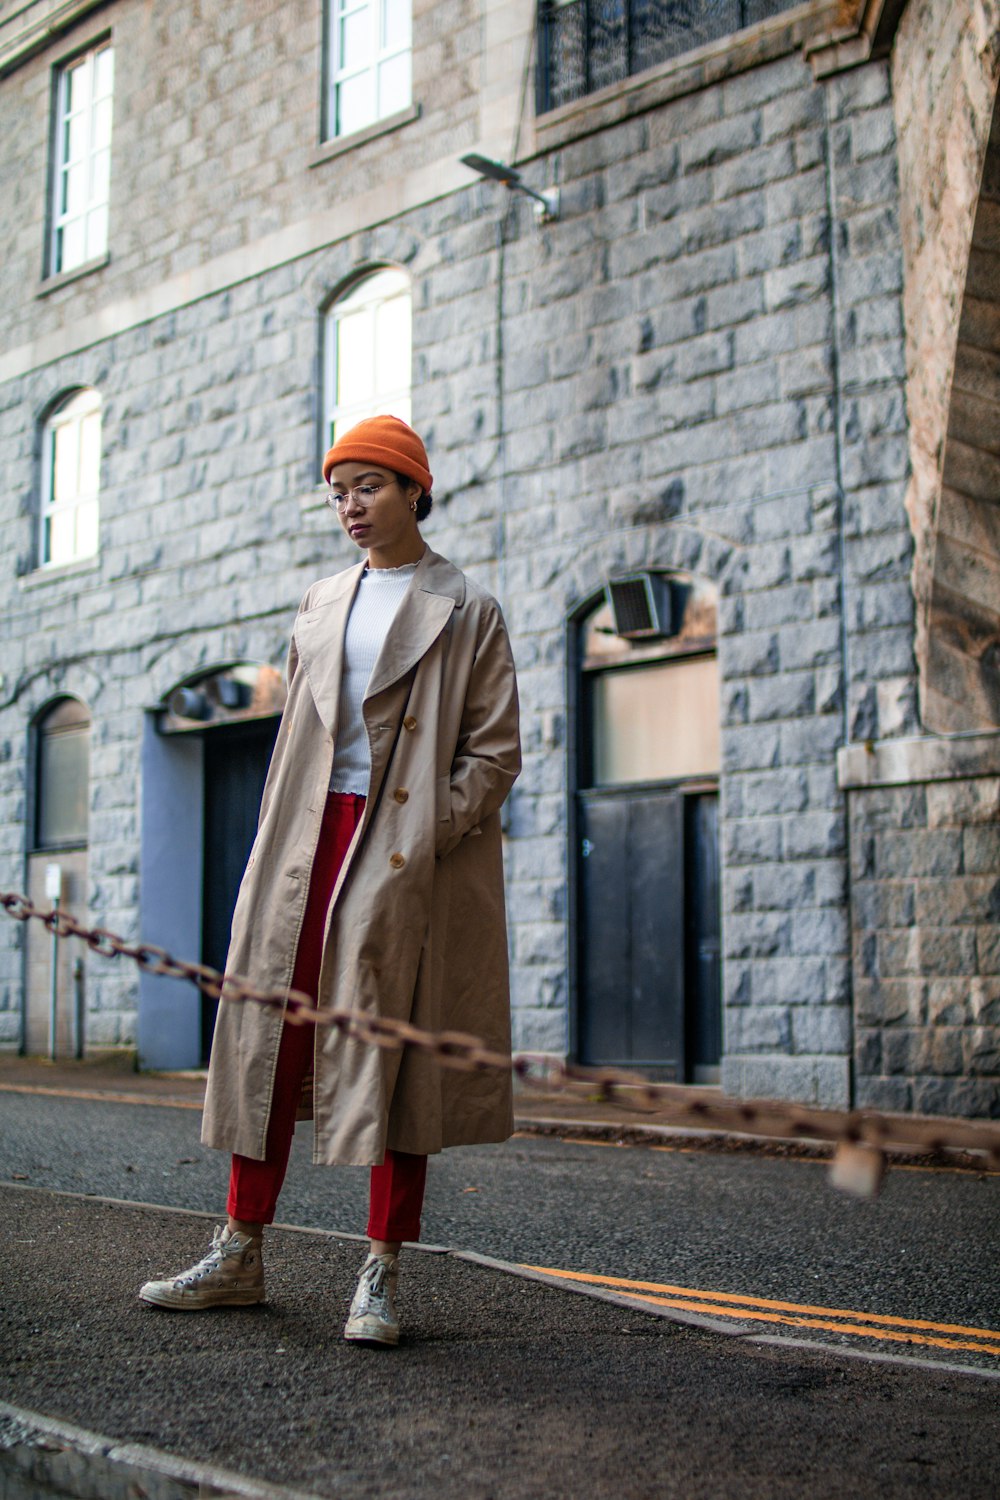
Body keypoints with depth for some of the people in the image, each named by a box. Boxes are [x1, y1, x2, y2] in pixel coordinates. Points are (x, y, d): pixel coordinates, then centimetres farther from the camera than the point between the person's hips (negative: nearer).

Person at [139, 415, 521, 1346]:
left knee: (395, 1050, -3)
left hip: (408, 853, -4)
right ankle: (239, 1253, 13)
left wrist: (423, 840, -13)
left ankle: (381, 1274, 5)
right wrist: (279, 843, 7)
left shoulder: (466, 611, 3)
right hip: (307, 844, 5)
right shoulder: (321, 605, 18)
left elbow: (494, 753, -2)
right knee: (271, 1034, 3)